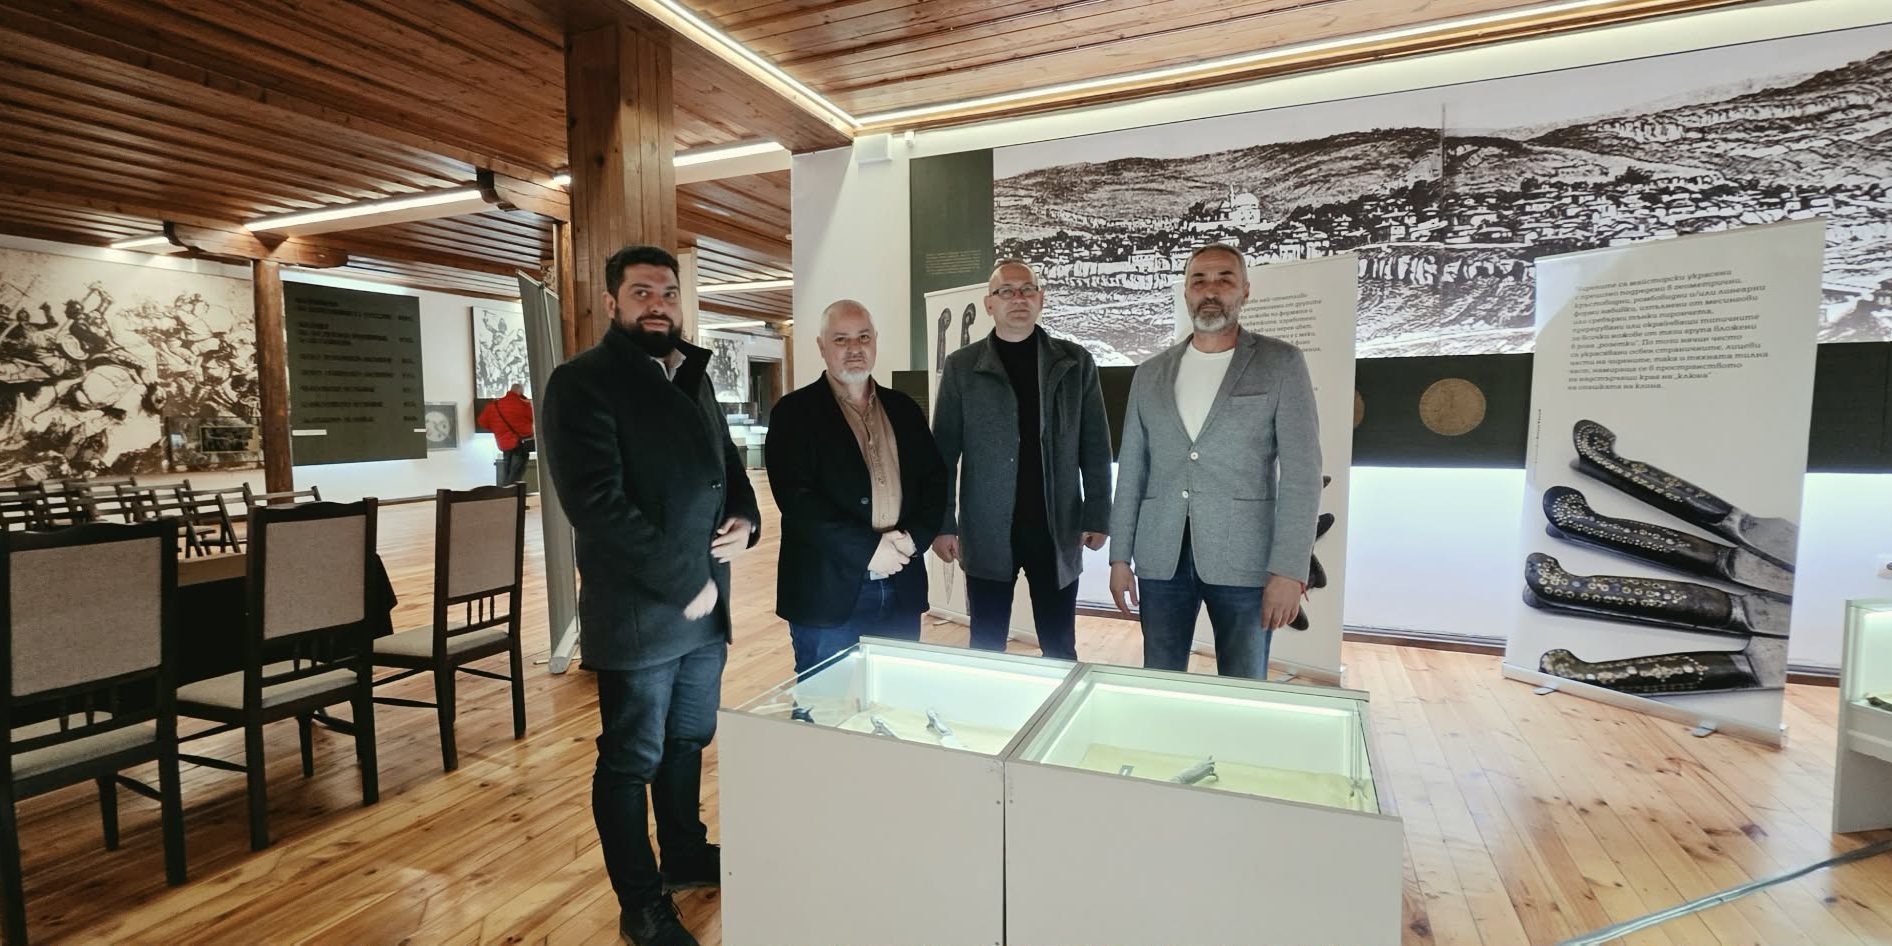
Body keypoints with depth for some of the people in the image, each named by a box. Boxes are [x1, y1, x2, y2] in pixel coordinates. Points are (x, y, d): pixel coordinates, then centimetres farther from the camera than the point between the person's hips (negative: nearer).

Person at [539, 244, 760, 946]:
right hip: (637, 612, -7)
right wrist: (682, 582, -18)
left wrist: (745, 520, -2)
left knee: (688, 741, 22)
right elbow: (599, 505, -20)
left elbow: (727, 462, 19)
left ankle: (685, 855, 44)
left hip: (706, 605, 7)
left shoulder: (694, 377, 12)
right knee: (633, 760, 10)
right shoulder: (581, 384, -11)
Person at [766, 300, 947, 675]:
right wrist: (869, 549, -17)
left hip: (902, 592, 5)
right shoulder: (794, 412, -3)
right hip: (828, 594, -4)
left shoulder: (904, 409, 12)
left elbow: (935, 479, 10)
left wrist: (913, 538, -7)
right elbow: (796, 497, -13)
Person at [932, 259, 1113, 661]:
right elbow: (943, 452, 1)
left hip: (1056, 529, 1)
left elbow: (1095, 447, 4)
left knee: (1060, 651, 11)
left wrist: (1097, 516, -1)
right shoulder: (962, 367, 2)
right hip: (987, 532, 0)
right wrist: (943, 523, -4)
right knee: (986, 651, 10)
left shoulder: (1075, 362, 4)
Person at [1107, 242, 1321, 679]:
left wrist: (1289, 569, -12)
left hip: (1243, 557, -2)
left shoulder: (1281, 363, 1)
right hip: (1160, 557, 3)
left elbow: (1301, 472, -5)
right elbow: (1131, 471, 11)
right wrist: (1120, 557, 7)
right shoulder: (1150, 373, 10)